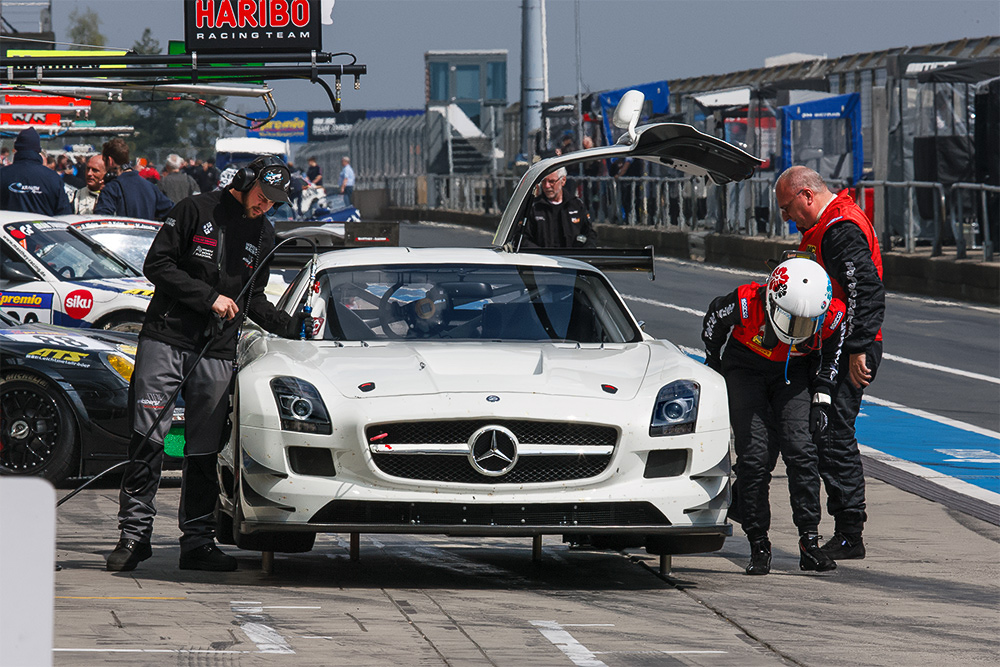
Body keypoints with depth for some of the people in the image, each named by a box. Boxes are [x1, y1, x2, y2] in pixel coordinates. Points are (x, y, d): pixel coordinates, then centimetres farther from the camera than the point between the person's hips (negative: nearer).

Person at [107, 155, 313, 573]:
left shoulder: (263, 235, 16)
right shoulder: (196, 211, -1)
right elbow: (157, 264, -6)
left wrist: (290, 326, 6)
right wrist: (209, 297, -10)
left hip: (217, 352, 4)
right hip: (166, 339, -4)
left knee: (204, 451, 2)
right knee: (148, 438, -7)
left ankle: (197, 541, 5)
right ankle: (135, 532, -2)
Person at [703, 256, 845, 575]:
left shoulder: (832, 317, -26)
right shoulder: (746, 304, -33)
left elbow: (831, 356, -1)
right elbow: (714, 319, -8)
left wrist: (821, 400, -4)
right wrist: (713, 365, 4)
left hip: (794, 375, 2)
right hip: (745, 369, -2)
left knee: (800, 450, -13)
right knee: (755, 457, -12)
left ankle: (810, 543, -8)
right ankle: (758, 546, -2)